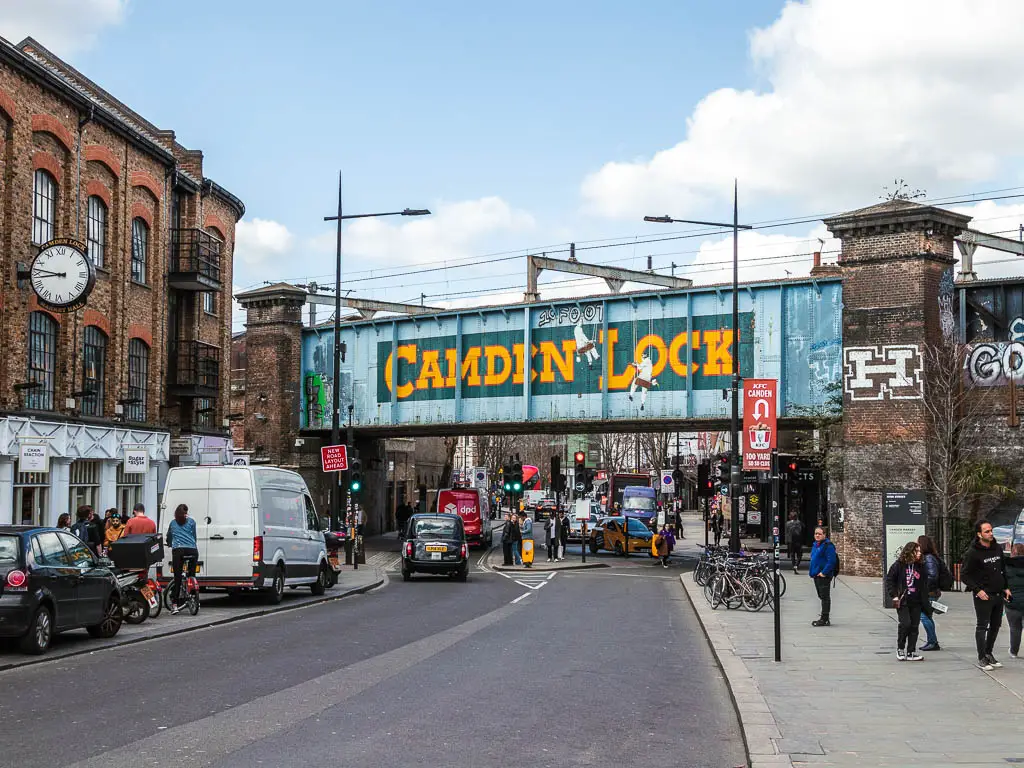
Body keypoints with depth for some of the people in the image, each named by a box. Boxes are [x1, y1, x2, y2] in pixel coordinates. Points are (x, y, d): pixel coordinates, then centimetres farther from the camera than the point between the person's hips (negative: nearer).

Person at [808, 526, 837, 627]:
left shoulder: (828, 546, -14)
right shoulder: (815, 545, 15)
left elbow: (831, 561, -21)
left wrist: (824, 572, -23)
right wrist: (811, 571, 15)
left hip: (824, 576, -10)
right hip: (816, 575, 10)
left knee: (825, 596, -5)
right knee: (821, 596, 14)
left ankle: (824, 619, -2)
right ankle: (824, 618, 21)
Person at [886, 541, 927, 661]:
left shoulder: (920, 567, 10)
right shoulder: (899, 565, -4)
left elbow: (924, 584, 16)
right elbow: (889, 580, -1)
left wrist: (924, 600, 9)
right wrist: (894, 596, -8)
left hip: (916, 602, 5)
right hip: (902, 601, -5)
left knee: (914, 626, 4)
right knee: (905, 623, -16)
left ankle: (911, 652, 11)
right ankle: (900, 648, 4)